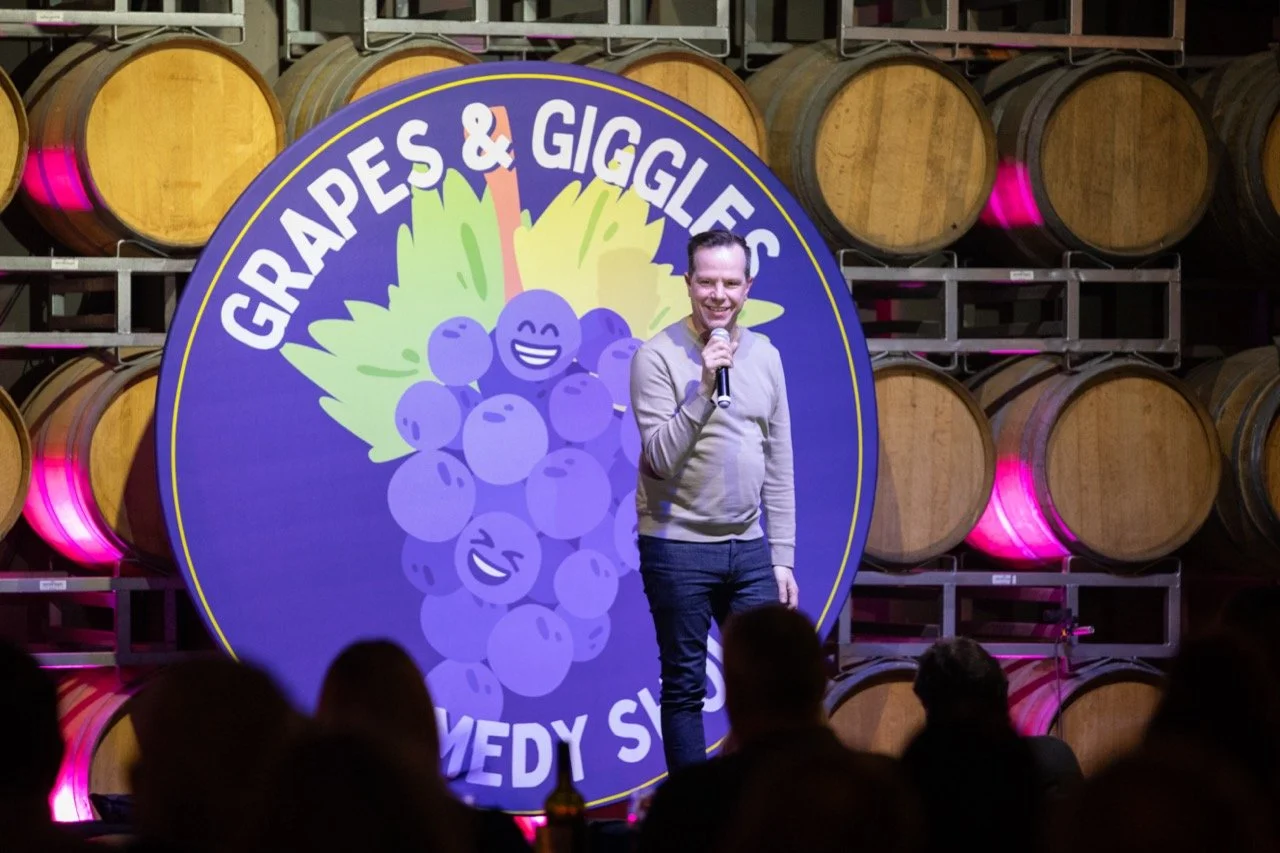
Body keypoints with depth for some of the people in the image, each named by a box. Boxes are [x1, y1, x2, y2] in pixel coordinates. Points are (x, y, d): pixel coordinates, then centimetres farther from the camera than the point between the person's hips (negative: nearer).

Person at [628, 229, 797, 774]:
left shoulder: (764, 357, 9)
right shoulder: (659, 355, -6)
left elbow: (778, 468, 12)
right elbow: (661, 458, -15)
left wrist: (782, 558, 9)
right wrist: (704, 387, -23)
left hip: (749, 546, 4)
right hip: (678, 546, -4)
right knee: (685, 686, 1)